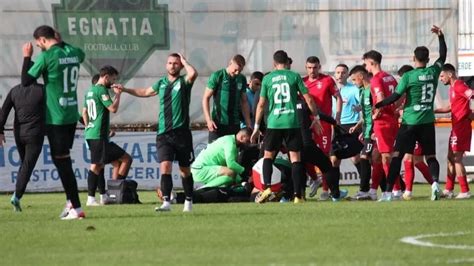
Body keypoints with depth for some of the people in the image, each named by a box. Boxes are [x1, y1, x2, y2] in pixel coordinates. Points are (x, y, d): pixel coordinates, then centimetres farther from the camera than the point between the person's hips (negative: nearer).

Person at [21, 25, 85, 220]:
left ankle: (76, 208, -8)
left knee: (62, 160, -5)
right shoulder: (74, 53, 4)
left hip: (56, 117, -7)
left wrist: (27, 57, 4)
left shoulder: (47, 56, -14)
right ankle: (71, 201, 15)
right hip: (72, 115, 7)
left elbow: (26, 81, -7)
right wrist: (61, 42, 23)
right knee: (62, 159, 17)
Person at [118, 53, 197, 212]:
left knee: (185, 170, 7)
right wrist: (125, 90, 36)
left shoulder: (183, 82, 0)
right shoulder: (161, 83, 14)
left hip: (181, 132, -3)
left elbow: (193, 73, -23)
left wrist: (184, 61, -6)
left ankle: (188, 201, 21)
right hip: (163, 133, 3)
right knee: (165, 166, -13)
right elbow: (145, 92, 32)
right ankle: (166, 202, -17)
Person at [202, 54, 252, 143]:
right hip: (218, 123, -4)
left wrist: (248, 124, 9)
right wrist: (208, 120, -15)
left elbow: (244, 102, 16)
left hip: (235, 124, 4)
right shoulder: (217, 76, -4)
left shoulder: (241, 79, 10)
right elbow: (206, 98, -5)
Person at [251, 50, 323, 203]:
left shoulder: (267, 79, 6)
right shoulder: (294, 76, 4)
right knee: (295, 157, 3)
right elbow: (308, 99, 3)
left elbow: (261, 104, 5)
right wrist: (316, 118, 16)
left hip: (273, 123, 0)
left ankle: (267, 187, -6)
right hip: (292, 122, 0)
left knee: (268, 155, 15)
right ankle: (297, 195, -3)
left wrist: (256, 127, 12)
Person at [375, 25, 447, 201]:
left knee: (397, 155, 0)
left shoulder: (409, 76, -9)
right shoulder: (433, 73, 1)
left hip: (410, 122, -3)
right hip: (428, 121, 3)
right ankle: (435, 182, -17)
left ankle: (388, 192, -4)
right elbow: (443, 56, 19)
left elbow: (395, 97, -10)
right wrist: (441, 36, 27)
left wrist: (376, 106, 0)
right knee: (430, 156, 10)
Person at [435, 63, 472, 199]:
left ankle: (465, 191, -8)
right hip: (457, 126, 10)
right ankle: (448, 190, 16)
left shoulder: (459, 86, -14)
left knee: (457, 158, -9)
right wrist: (434, 111, 22)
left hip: (461, 126, -10)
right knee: (451, 158, 12)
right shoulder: (452, 88, 16)